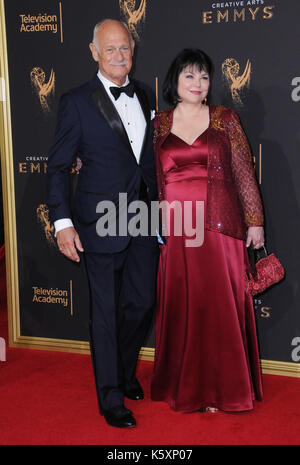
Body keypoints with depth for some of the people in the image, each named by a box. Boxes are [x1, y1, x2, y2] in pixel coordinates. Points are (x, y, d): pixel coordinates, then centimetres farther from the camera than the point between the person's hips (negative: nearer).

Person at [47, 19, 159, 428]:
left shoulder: (146, 95, 9)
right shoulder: (77, 102, -7)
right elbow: (58, 167, -6)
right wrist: (62, 222, -13)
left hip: (144, 220, 5)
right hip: (101, 222, -5)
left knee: (142, 302, 14)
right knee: (105, 311, 4)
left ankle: (125, 372, 39)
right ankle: (111, 398, 20)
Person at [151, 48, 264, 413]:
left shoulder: (225, 119, 6)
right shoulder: (158, 125, 9)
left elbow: (244, 173, 3)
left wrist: (255, 220, -1)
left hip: (220, 228, -1)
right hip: (175, 230, 1)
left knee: (221, 307, 2)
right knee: (181, 307, 6)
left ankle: (222, 387, 16)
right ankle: (185, 387, 21)